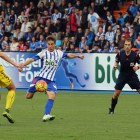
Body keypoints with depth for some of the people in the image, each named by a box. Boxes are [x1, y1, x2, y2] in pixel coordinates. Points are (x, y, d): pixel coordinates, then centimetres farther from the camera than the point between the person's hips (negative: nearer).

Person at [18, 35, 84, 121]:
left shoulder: (59, 53, 9)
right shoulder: (44, 53, -2)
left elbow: (68, 55, 28)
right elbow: (32, 59, -9)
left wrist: (78, 56, 25)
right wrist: (22, 66, -20)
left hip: (51, 80, 1)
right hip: (41, 77, -1)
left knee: (52, 96, -25)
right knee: (28, 96, 1)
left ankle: (46, 115, -31)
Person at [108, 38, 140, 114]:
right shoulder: (120, 54, -7)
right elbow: (117, 61, 10)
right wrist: (115, 66, -11)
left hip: (132, 76, -1)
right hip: (122, 75, 1)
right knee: (116, 94, -4)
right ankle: (112, 110, 13)